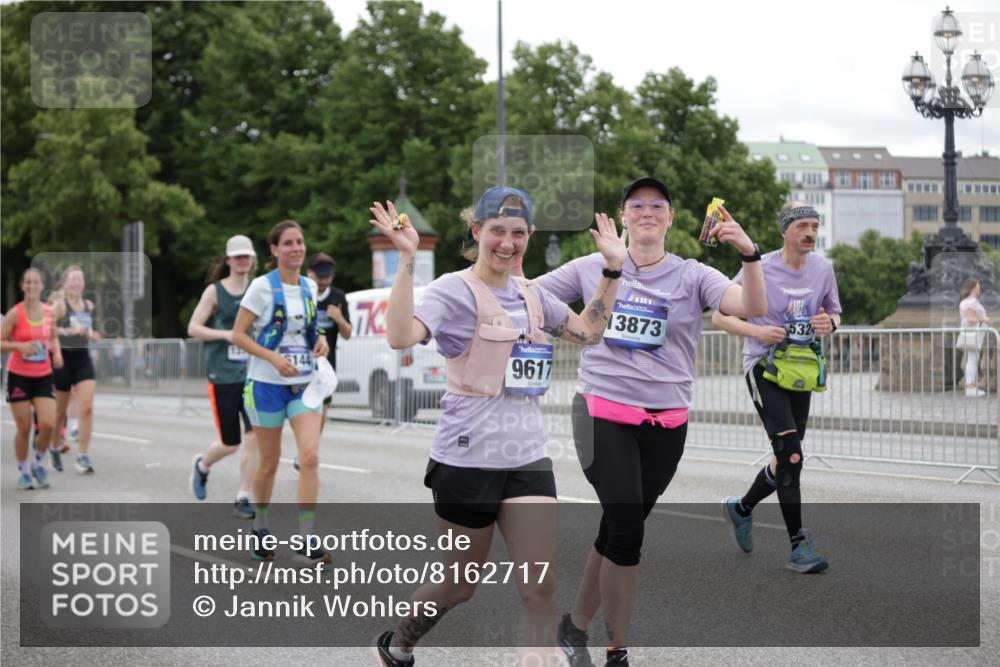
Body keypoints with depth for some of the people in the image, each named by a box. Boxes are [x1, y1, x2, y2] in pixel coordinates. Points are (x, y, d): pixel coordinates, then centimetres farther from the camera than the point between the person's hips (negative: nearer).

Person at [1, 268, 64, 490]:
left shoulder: (49, 311, 2)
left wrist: (57, 351, 0)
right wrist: (19, 346, -26)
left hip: (43, 376, 3)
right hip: (19, 377, -3)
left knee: (49, 424, -10)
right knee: (24, 428, -1)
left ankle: (39, 463, 16)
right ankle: (23, 471, 20)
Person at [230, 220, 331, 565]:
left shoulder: (309, 287, 7)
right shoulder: (262, 286, -8)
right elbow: (238, 334, -9)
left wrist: (320, 340, 1)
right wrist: (273, 358, -21)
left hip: (304, 384, 4)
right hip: (267, 384, -4)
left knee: (310, 457, -12)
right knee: (269, 462, 7)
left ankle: (306, 543, -9)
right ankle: (259, 529, 30)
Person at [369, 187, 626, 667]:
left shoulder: (531, 293, 10)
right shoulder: (455, 290, -10)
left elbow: (588, 332, 20)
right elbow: (401, 337, -27)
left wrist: (611, 269, 13)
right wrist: (407, 260, -32)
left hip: (528, 456, 5)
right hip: (468, 458, -5)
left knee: (539, 586, -6)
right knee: (459, 586, 10)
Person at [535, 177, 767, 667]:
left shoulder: (692, 277, 2)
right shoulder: (592, 268, 4)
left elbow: (752, 307, -14)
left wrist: (749, 254, -31)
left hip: (665, 424, 2)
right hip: (603, 415, -2)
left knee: (618, 530, 10)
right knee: (626, 529, -13)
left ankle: (576, 625, 32)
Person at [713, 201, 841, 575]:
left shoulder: (823, 268, 5)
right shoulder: (759, 270, -9)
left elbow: (834, 313, 18)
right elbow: (719, 316, -3)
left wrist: (829, 323, -6)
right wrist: (757, 331, -19)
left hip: (802, 371, 6)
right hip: (763, 366, -6)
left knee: (787, 461, 10)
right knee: (791, 454, -17)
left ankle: (742, 507, 38)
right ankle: (799, 546, -12)